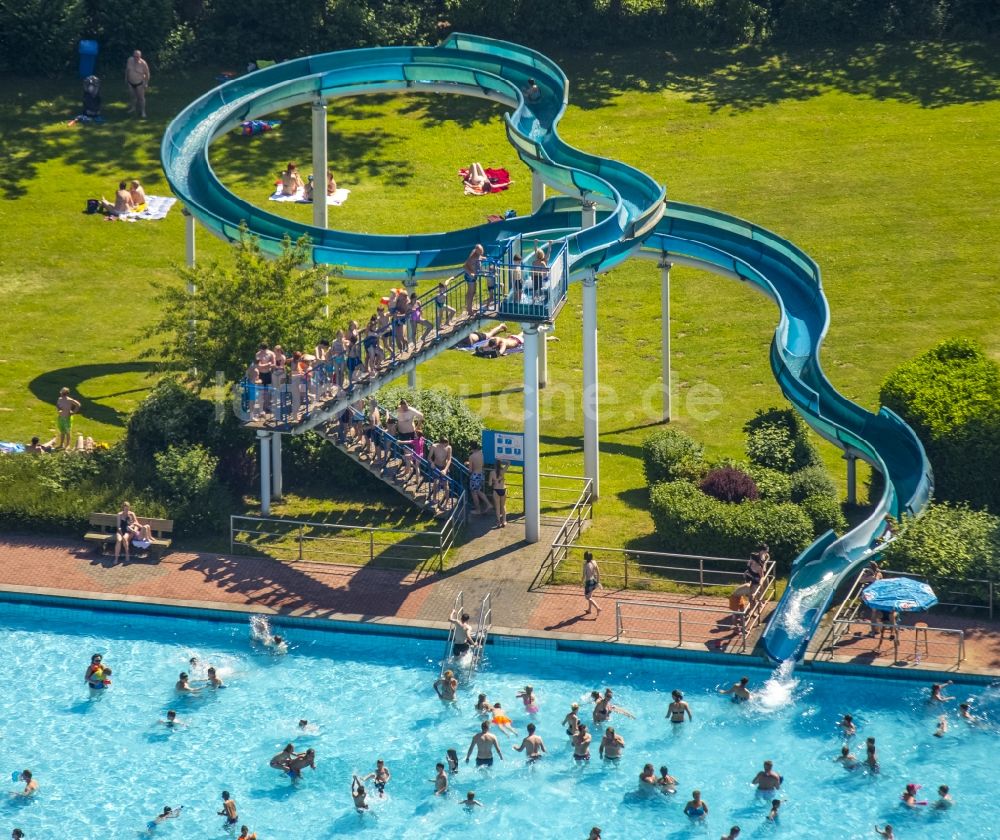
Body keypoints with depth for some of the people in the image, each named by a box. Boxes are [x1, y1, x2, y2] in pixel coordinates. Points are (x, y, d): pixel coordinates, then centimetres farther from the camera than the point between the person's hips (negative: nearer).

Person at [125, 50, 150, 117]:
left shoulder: (143, 63, -23)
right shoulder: (130, 60, -14)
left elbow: (147, 73, -11)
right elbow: (127, 69, 3)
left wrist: (146, 83, -8)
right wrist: (126, 78, 9)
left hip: (139, 83, -4)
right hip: (131, 82, 4)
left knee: (141, 97, 4)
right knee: (132, 96, 18)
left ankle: (142, 112, 16)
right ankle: (132, 108, 40)